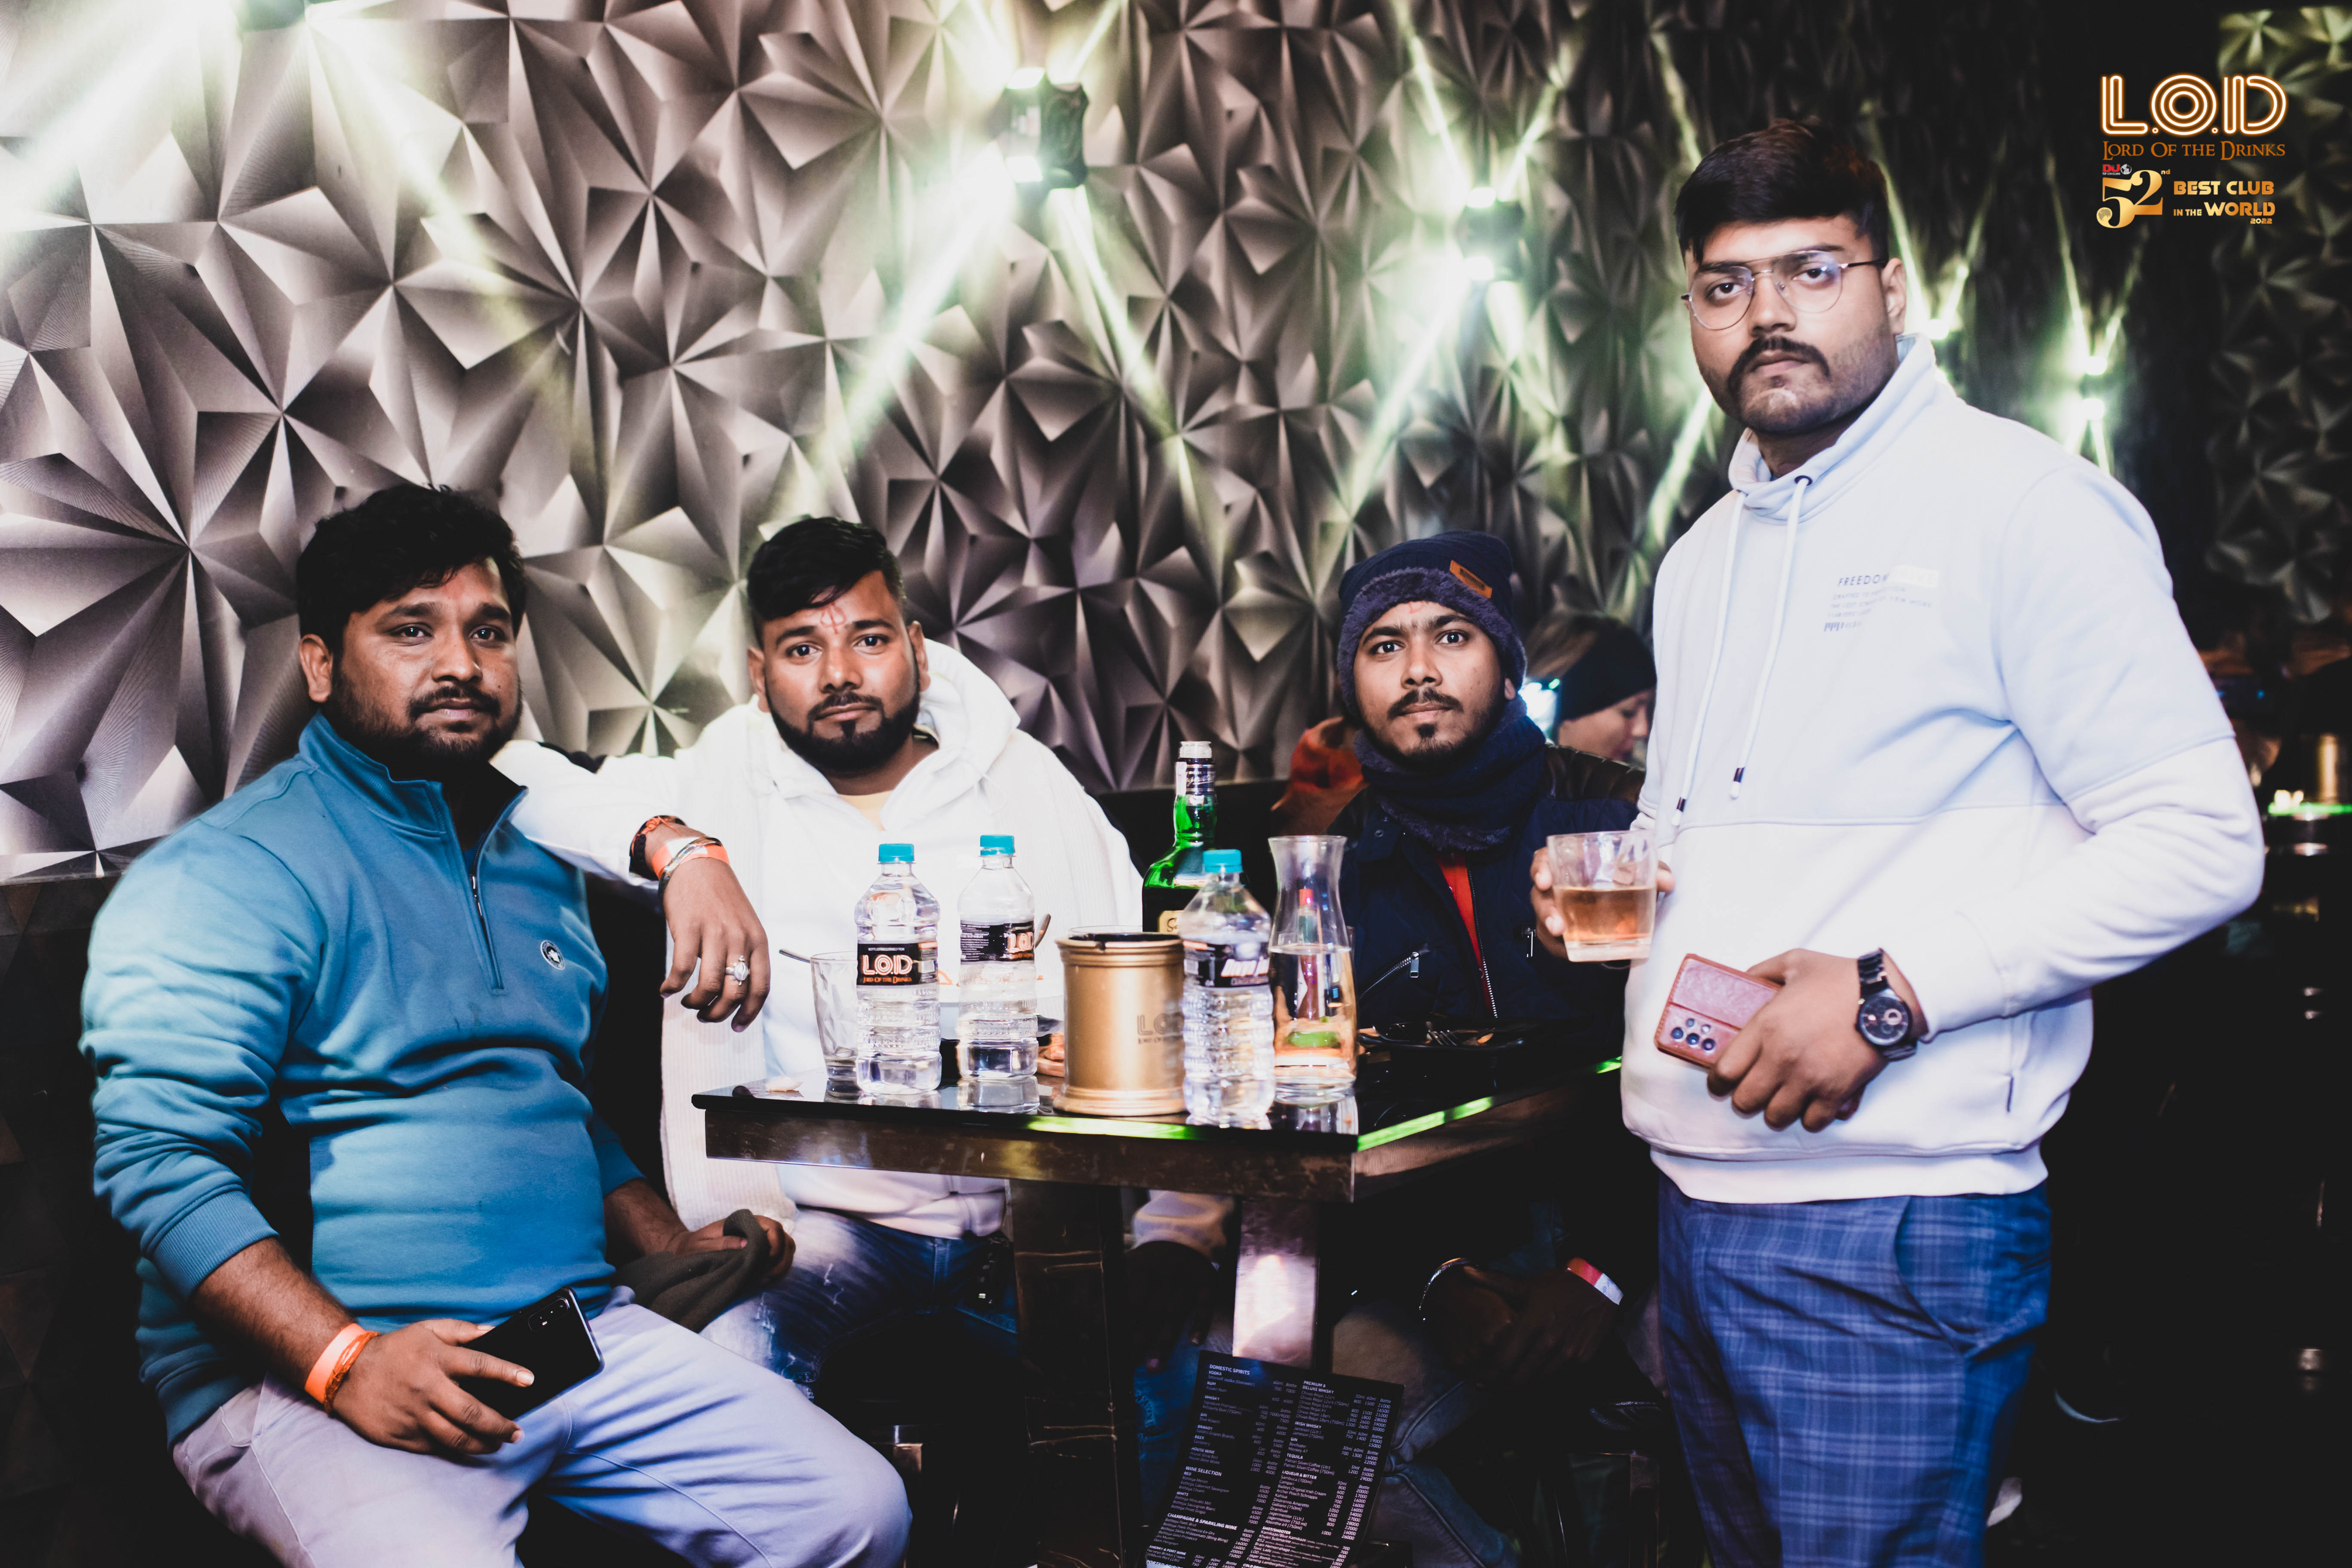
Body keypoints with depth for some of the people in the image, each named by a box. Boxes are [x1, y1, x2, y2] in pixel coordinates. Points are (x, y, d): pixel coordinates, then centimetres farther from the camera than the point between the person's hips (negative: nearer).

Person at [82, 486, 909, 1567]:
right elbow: (157, 1156, -15)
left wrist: (670, 1245, 15)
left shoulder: (539, 859, 20)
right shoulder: (231, 872, -6)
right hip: (298, 1376, -7)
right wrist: (345, 1360, -25)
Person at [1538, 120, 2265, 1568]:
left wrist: (1896, 992, -20)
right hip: (1694, 1211, 8)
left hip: (1892, 1230, -7)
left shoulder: (2020, 501, -7)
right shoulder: (1705, 556, 17)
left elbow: (2198, 841, -14)